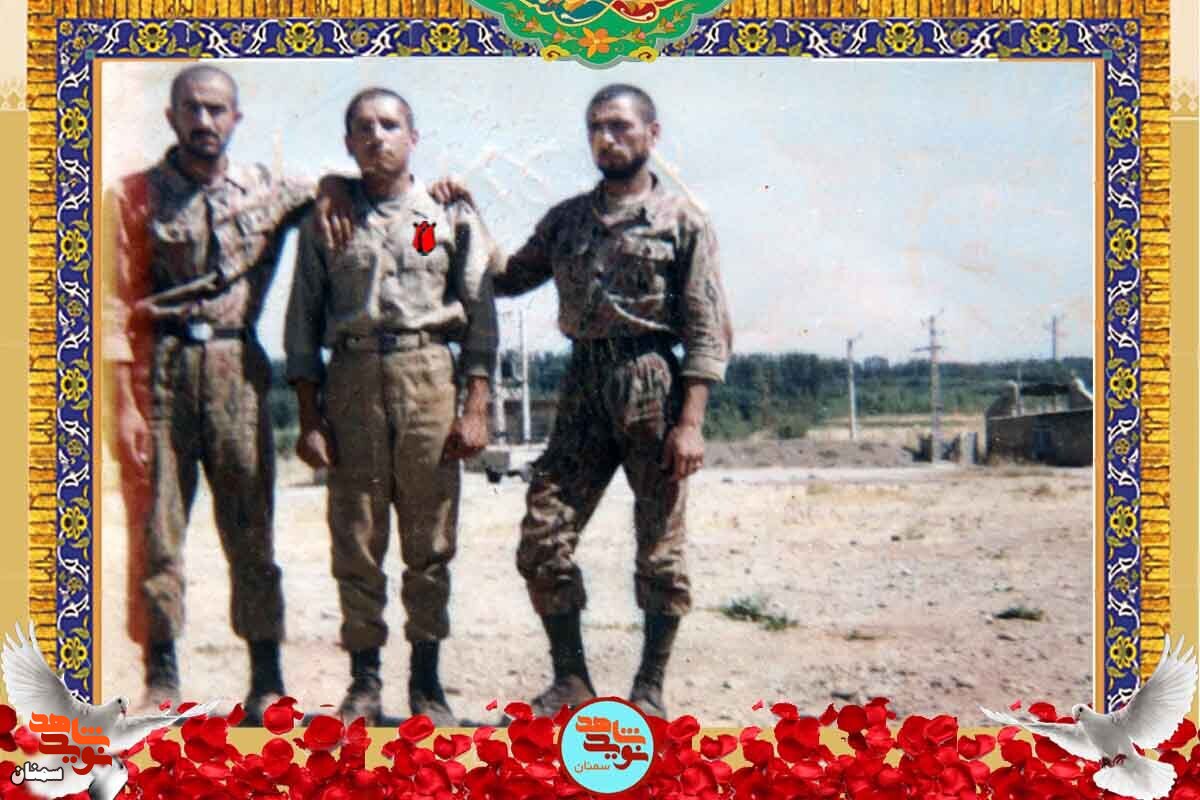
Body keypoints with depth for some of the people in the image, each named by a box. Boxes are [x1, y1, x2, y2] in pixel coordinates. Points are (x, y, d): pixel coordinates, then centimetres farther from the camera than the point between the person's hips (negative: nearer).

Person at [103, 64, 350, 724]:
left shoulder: (266, 189, 11)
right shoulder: (136, 196, 5)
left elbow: (320, 185, 29)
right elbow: (117, 303, 0)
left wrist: (322, 192, 3)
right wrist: (124, 402, -9)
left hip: (235, 367, 2)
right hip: (159, 368, -1)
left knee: (251, 525, 2)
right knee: (155, 526, -1)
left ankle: (267, 676, 9)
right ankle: (161, 678, 8)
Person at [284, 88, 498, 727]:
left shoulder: (452, 214, 10)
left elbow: (480, 317, 7)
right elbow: (302, 324, 10)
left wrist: (475, 408, -3)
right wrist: (309, 418, 2)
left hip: (429, 375, 0)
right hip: (351, 379, 1)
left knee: (431, 540, 2)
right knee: (356, 540, 2)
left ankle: (426, 681, 12)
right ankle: (364, 681, 12)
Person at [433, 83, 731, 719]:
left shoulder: (682, 221, 1)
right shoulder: (566, 218, 16)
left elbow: (706, 331, -4)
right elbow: (508, 279, 25)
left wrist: (690, 421, -13)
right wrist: (467, 216, 13)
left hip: (652, 385, -4)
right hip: (583, 386, 4)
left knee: (660, 547, 2)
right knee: (542, 538, -2)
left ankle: (650, 689, 15)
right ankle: (570, 679, 13)